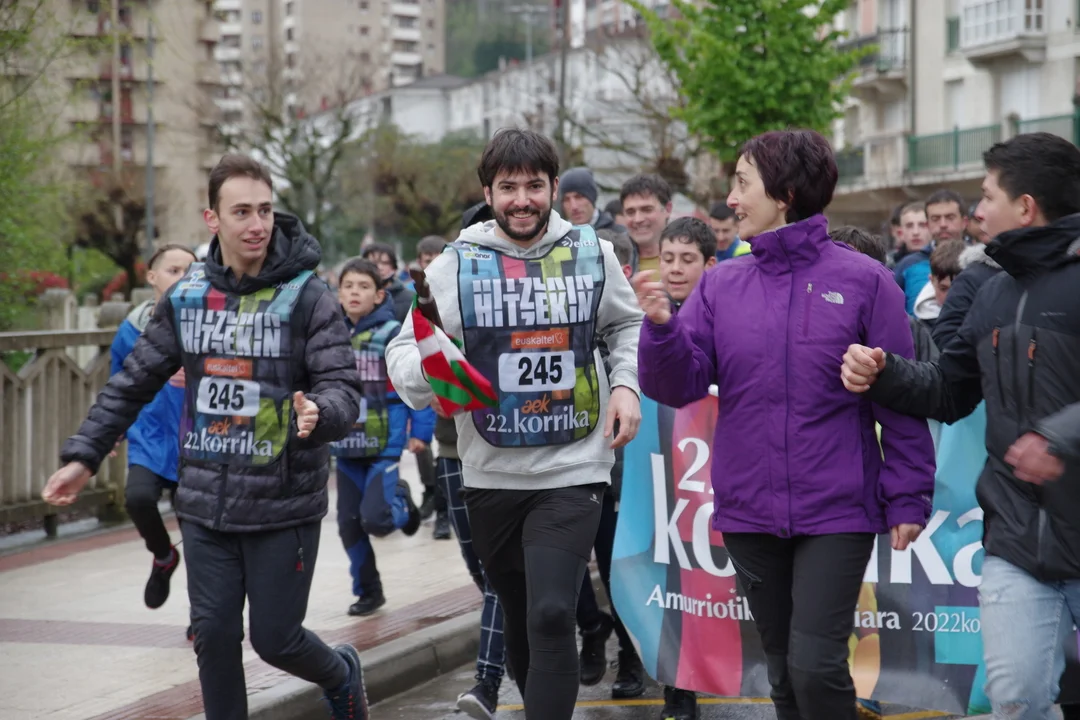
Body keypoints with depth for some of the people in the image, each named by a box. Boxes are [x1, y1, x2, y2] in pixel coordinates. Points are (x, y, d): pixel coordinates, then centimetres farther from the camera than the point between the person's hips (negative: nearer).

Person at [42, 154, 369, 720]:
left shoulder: (307, 299, -8)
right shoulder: (186, 299, 4)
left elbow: (343, 387, -14)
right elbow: (133, 384, 13)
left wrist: (319, 414, -36)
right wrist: (82, 455, 10)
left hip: (284, 504, -3)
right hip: (206, 503, 4)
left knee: (274, 639, 3)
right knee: (214, 636, 4)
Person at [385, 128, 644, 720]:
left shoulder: (593, 253, 2)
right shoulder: (456, 265, -1)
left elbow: (627, 326, 17)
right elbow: (403, 350, -1)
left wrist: (626, 384, -1)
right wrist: (425, 368, -24)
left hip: (573, 470, -2)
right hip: (490, 472, 2)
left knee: (551, 615, -16)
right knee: (518, 615, 17)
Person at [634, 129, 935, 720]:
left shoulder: (863, 281, -4)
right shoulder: (720, 285, 6)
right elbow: (679, 387, 1)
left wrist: (908, 499, -5)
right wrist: (662, 328, -17)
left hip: (837, 513, -4)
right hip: (749, 513, 4)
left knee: (816, 667, -12)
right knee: (783, 670, 12)